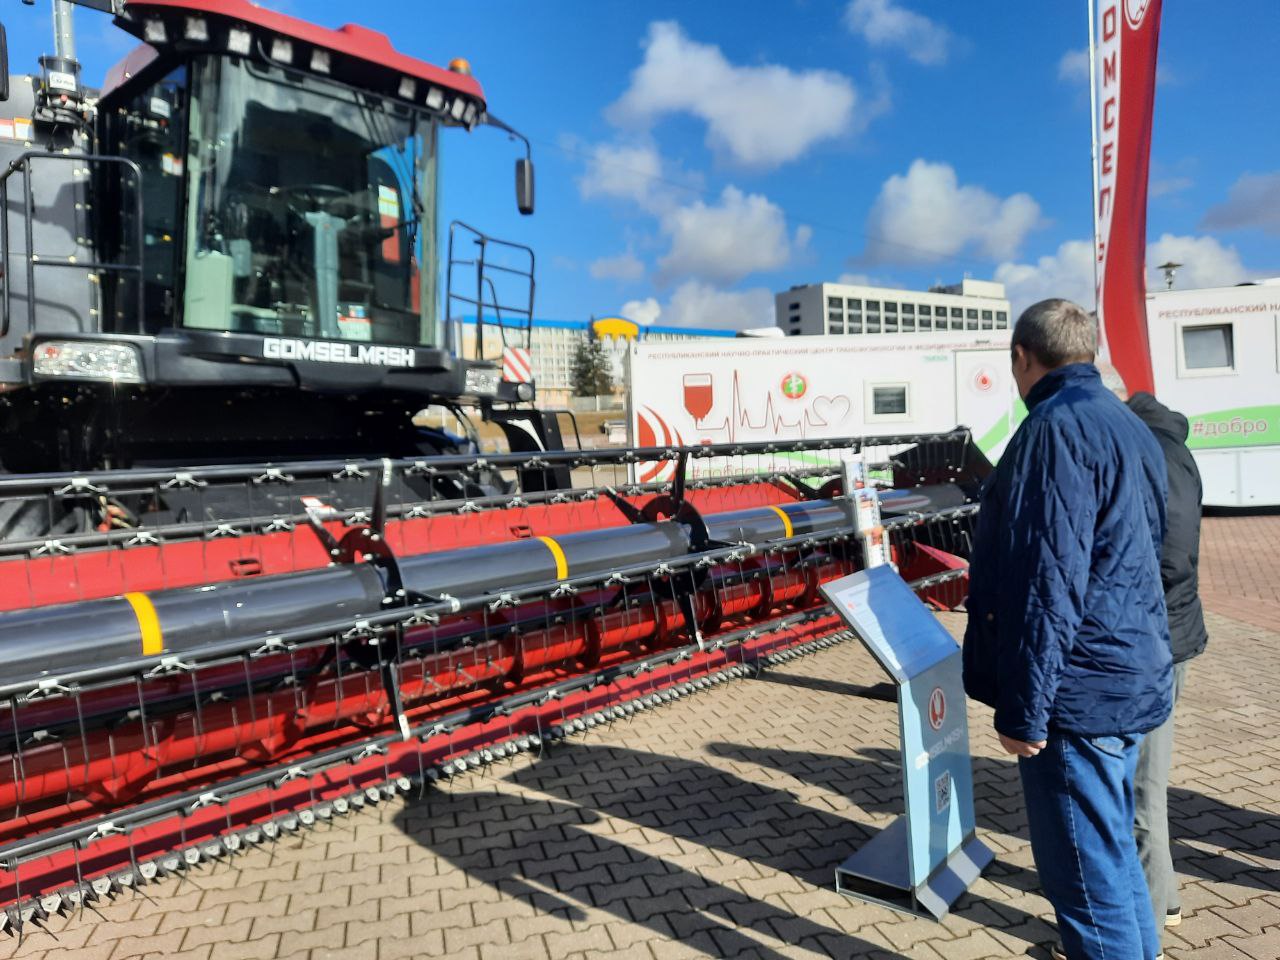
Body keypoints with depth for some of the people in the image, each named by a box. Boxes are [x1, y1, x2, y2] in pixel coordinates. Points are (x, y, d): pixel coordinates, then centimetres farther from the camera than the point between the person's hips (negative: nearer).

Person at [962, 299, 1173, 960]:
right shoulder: (1129, 427, 13)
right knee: (1113, 852, 22)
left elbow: (1049, 582, -22)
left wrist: (1024, 707, -18)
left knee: (1084, 876, 2)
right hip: (1133, 681, 10)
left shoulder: (1058, 427, -17)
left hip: (1078, 693, -10)